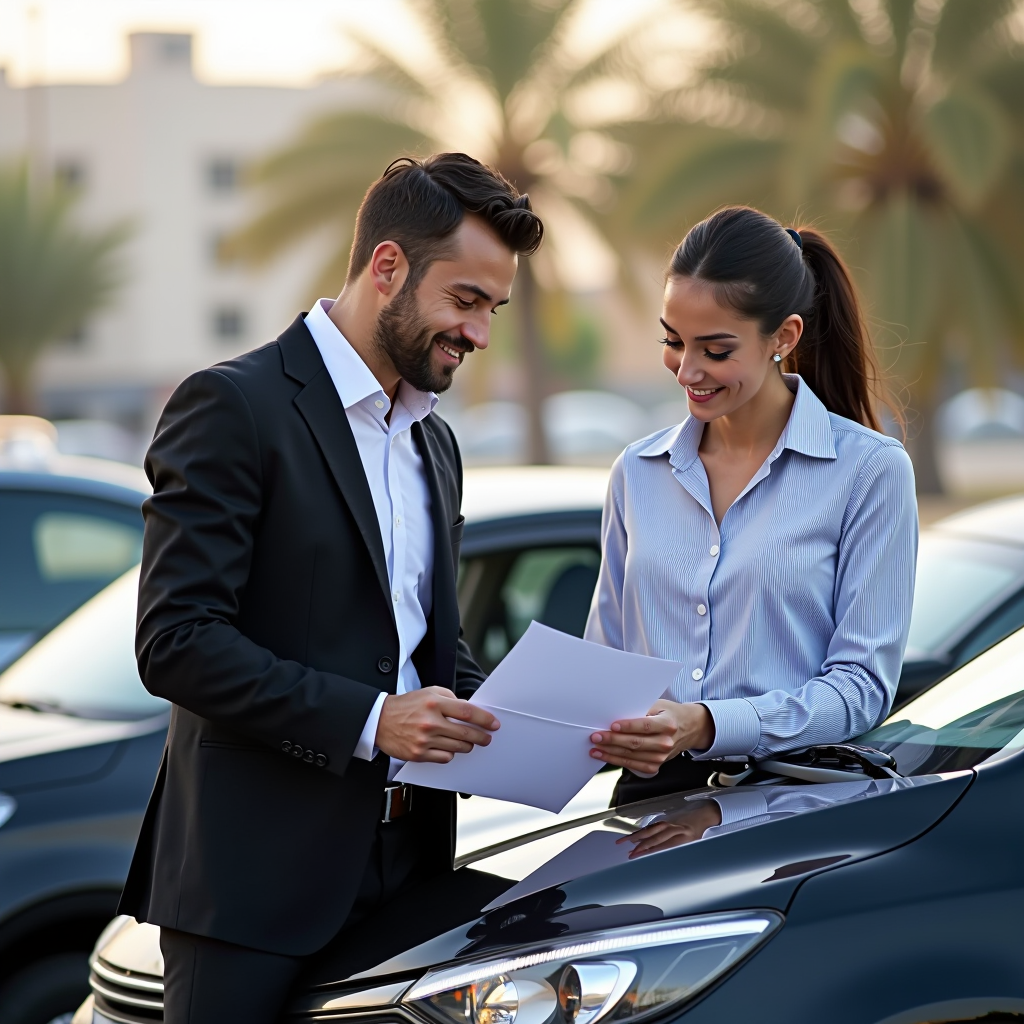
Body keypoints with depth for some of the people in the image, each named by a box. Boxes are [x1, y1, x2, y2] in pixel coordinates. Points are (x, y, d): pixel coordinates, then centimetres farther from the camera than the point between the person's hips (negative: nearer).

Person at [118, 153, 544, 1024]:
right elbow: (175, 642, -15)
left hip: (407, 866, 7)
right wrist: (367, 720, -19)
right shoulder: (233, 407, -7)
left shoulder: (434, 444, 19)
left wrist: (484, 714, 4)